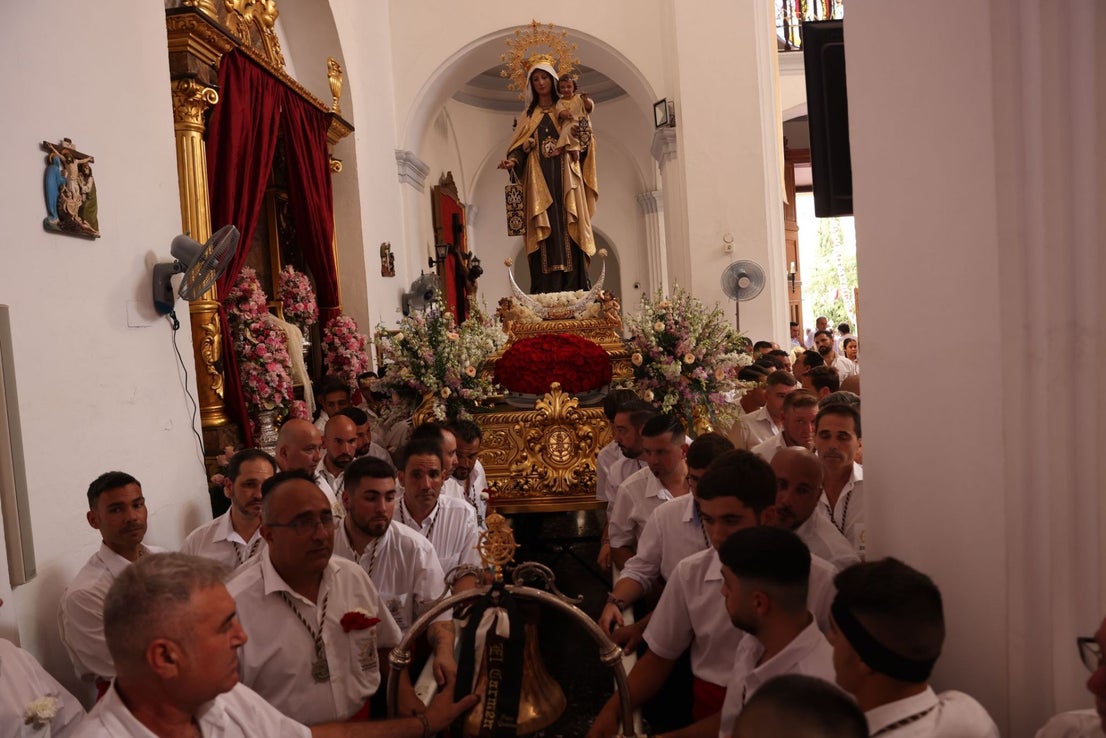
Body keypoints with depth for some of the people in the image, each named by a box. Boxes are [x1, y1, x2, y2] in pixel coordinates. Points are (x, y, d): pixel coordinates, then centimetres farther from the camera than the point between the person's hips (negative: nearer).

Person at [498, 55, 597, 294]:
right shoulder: (530, 115, 18)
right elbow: (520, 147, 6)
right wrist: (512, 161, -14)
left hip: (565, 178, 0)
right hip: (539, 181, 1)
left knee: (568, 234, -9)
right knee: (545, 235, -9)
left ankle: (573, 294, -11)